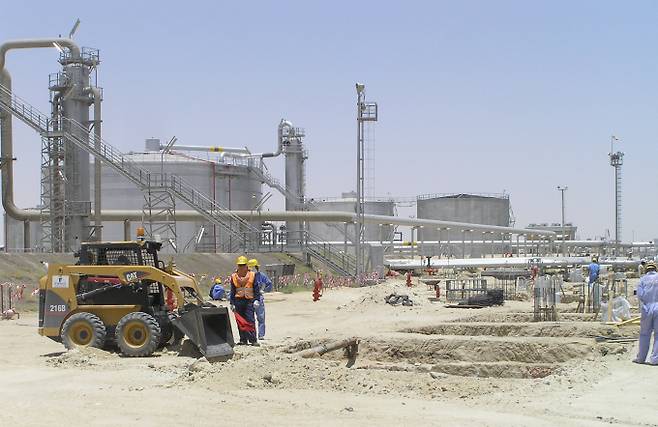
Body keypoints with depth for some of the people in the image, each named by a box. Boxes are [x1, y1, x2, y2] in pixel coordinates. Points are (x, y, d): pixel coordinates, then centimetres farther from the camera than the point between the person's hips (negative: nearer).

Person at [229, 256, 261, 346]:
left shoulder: (252, 275, 5)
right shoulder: (234, 277, 10)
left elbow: (256, 289, 5)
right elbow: (232, 291, 13)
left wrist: (256, 300, -5)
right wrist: (232, 303, 7)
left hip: (249, 301, -2)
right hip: (238, 301, 2)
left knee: (250, 321, -8)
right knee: (240, 321, 4)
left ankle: (253, 340, -7)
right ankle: (243, 340, 11)